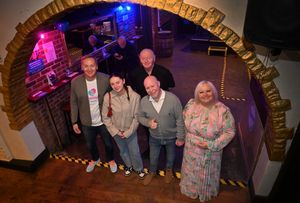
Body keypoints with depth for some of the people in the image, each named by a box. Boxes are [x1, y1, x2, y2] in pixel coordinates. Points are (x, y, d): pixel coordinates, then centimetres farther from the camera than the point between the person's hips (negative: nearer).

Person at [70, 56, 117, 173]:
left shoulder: (106, 79, -18)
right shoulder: (75, 82, -13)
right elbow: (73, 103, -2)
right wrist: (74, 122, 0)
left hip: (104, 121, -2)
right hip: (87, 123, 2)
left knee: (108, 143, 21)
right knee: (90, 145, 26)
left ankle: (111, 160, 52)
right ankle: (95, 159, 58)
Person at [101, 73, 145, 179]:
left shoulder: (135, 96, -25)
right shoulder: (107, 97, -20)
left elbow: (136, 117, -15)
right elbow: (105, 117, -9)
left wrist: (128, 132, -14)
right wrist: (115, 131, -10)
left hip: (130, 131, -2)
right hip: (116, 131, 2)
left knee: (135, 152, 15)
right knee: (123, 151, 25)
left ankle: (139, 168, 46)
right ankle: (128, 166, 55)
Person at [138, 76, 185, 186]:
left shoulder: (173, 99, -29)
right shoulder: (144, 101, -18)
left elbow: (180, 120, -19)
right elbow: (140, 116, -1)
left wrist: (180, 137, -12)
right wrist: (148, 122, -22)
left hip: (171, 137, -1)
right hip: (154, 137, 2)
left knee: (170, 156, 28)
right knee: (153, 157, 26)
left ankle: (169, 170, 60)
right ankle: (152, 172, 58)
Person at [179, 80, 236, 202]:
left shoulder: (222, 110, -25)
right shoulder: (191, 104, -13)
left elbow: (229, 132, -18)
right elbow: (184, 120, 4)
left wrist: (211, 145, -23)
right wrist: (185, 137, 5)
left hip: (209, 153, -3)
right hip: (191, 149, 3)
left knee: (206, 174, 24)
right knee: (191, 171, 27)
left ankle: (206, 193, 55)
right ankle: (191, 188, 59)